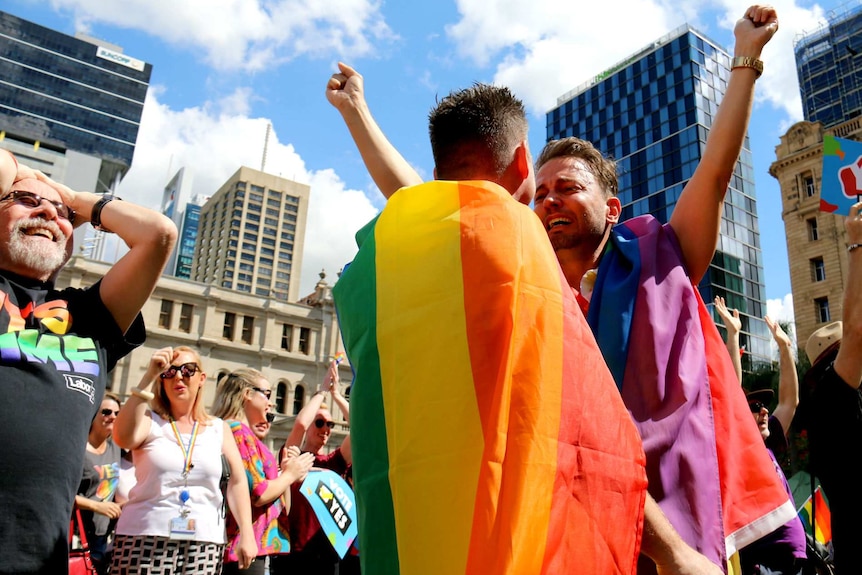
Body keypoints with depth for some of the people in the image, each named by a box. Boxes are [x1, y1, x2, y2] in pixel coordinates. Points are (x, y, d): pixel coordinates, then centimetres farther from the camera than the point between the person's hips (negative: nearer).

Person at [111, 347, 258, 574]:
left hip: (204, 543, 2)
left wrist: (247, 535, -3)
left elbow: (237, 482, 6)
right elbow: (123, 438, -18)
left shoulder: (219, 429, 10)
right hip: (145, 539, -1)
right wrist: (149, 376, -16)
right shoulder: (150, 422, 5)